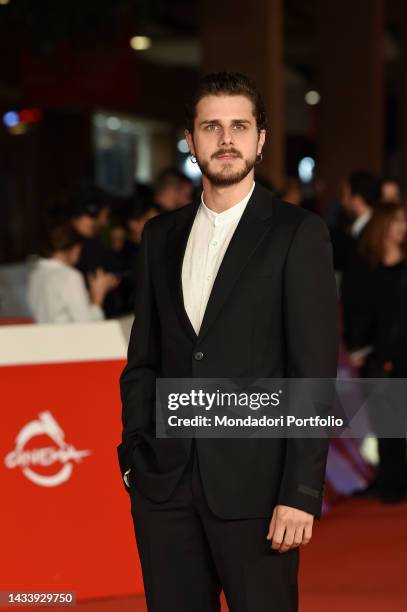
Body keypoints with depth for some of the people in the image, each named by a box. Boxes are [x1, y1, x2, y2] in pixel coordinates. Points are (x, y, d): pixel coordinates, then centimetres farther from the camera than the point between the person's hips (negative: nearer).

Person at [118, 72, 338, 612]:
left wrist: (301, 492, -13)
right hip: (164, 485, 4)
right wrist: (134, 457, 6)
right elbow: (143, 360, 16)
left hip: (254, 486, -4)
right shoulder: (161, 235, 13)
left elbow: (315, 372, -8)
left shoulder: (299, 234, -3)